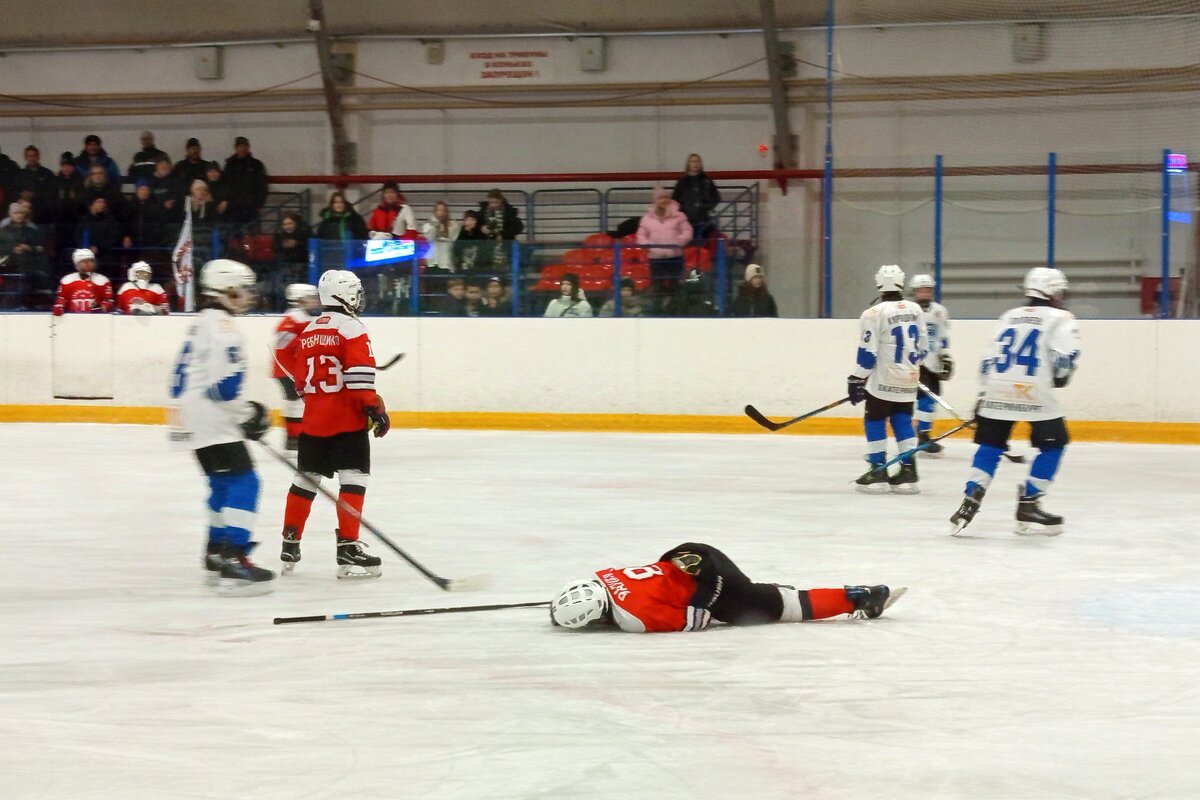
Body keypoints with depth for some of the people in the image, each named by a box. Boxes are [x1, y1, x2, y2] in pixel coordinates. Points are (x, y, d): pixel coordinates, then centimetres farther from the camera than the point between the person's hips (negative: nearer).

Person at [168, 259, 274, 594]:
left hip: (193, 420, 11)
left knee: (224, 484, 22)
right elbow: (224, 383, -22)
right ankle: (234, 564, -24)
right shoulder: (222, 326, -15)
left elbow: (185, 376, 23)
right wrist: (248, 414, -11)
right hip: (213, 423, -11)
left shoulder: (201, 323, 17)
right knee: (243, 482, -15)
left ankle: (217, 555, 30)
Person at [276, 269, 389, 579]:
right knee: (353, 479, -6)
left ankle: (290, 545, 20)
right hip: (347, 420, -7)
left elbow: (295, 368, 20)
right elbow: (360, 375, -19)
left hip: (313, 420, 7)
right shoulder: (351, 328, -10)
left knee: (306, 480, 16)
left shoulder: (308, 331, 13)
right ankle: (348, 550, -12)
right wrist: (374, 408, -17)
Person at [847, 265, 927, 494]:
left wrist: (857, 380, -4)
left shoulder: (874, 314, -14)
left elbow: (868, 353, -14)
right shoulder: (915, 310, 5)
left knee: (875, 421, 5)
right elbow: (922, 348, 12)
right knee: (902, 422, 11)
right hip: (908, 381, 5)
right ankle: (908, 472, 7)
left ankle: (878, 472, 1)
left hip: (884, 381, -5)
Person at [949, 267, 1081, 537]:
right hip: (1034, 391, -5)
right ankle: (1028, 505, 4)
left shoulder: (1009, 317, 23)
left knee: (990, 446, 15)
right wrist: (1059, 377, 11)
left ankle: (970, 502, 3)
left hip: (997, 389, 5)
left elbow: (990, 359, 23)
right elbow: (1064, 356, -8)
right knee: (1053, 444, 8)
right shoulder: (1060, 319, 5)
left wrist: (985, 394, 30)